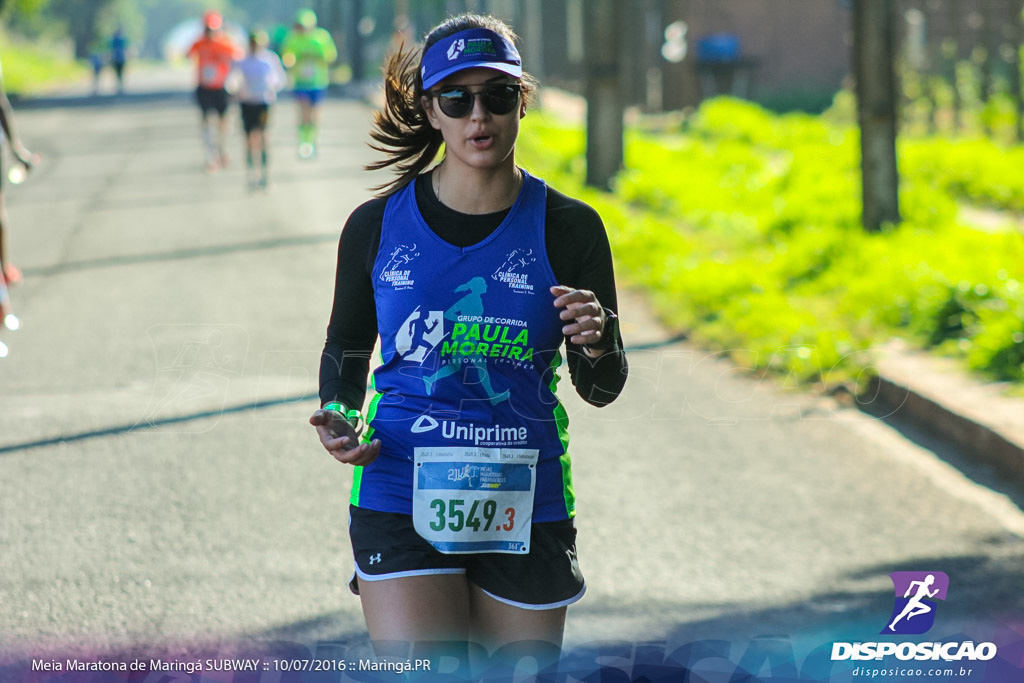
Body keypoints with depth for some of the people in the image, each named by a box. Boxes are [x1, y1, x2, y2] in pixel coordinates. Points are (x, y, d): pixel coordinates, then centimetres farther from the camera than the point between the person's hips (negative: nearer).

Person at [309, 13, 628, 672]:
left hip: (525, 506, 1)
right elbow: (346, 346, 17)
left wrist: (596, 346, -17)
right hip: (402, 499, -1)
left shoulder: (568, 227, 0)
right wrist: (339, 416, -4)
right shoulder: (376, 226, 1)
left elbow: (601, 390, 6)